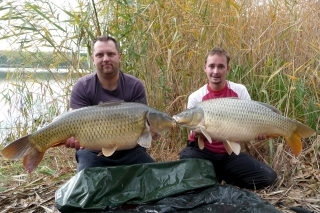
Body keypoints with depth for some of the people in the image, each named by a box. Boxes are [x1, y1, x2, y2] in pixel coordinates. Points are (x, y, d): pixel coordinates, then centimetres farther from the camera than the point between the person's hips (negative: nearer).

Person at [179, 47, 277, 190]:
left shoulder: (239, 91, -4)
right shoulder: (196, 97, -7)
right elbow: (195, 134, -5)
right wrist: (198, 133, -29)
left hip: (230, 153, 2)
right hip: (203, 151, -1)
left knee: (268, 177, -14)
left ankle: (214, 177, 4)